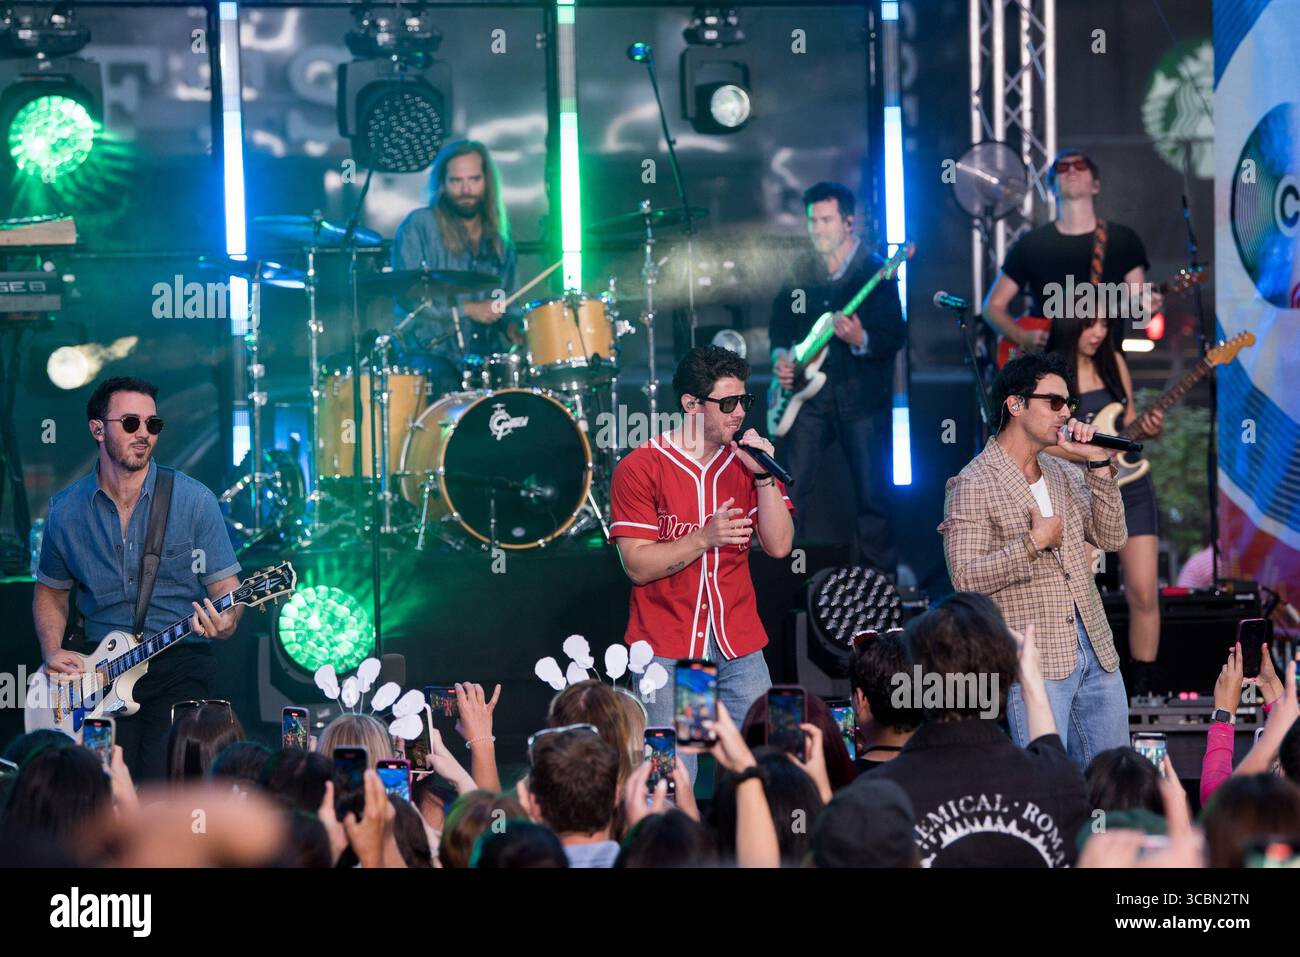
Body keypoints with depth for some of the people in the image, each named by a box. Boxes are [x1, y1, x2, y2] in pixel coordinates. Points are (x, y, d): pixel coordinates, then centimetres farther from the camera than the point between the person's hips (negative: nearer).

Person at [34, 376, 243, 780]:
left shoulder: (194, 500, 0)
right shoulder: (66, 510, 6)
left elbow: (225, 586, 3)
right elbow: (50, 591, 21)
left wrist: (225, 622, -19)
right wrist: (53, 652, 4)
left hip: (179, 669, -2)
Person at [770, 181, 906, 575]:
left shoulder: (875, 272, -6)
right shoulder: (799, 270, 8)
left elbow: (896, 336, -11)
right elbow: (781, 320, 20)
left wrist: (862, 341, -30)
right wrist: (780, 354, 1)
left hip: (861, 397, -4)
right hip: (809, 393, 4)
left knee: (872, 494, -1)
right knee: (793, 491, 1)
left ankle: (880, 578, 8)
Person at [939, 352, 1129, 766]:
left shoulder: (1064, 475, 15)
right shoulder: (974, 485, -8)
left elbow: (1111, 538, 6)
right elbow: (965, 578, -15)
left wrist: (1098, 464, -1)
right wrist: (1033, 543, -20)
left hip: (1095, 651, 7)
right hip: (1035, 665, -7)